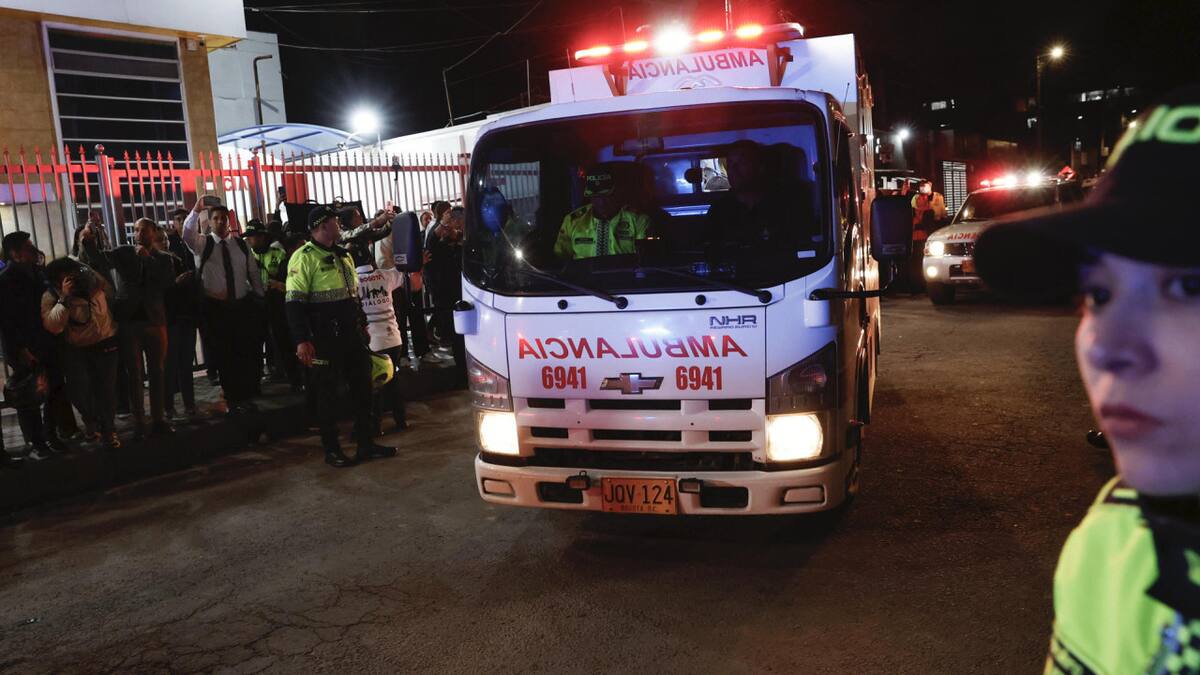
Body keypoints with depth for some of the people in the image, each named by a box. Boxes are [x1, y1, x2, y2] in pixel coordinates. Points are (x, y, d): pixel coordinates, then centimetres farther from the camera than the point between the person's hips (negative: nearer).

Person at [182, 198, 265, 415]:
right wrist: (196, 210, -35)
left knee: (246, 353, 5)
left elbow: (253, 273, 11)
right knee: (223, 355, 4)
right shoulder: (202, 244, 0)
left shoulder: (241, 245, 8)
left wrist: (259, 298, 7)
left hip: (242, 305, 2)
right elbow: (187, 233, -22)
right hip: (215, 307, -2)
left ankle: (246, 396, 17)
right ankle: (231, 399, 14)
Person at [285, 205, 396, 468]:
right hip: (323, 338, -8)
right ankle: (331, 450, 14)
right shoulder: (304, 258, -11)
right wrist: (302, 341, -22)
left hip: (351, 335, 8)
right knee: (327, 393, 2)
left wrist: (362, 324, 20)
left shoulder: (342, 255, 15)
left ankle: (366, 443, 21)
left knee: (362, 387, 10)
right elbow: (295, 303, -16)